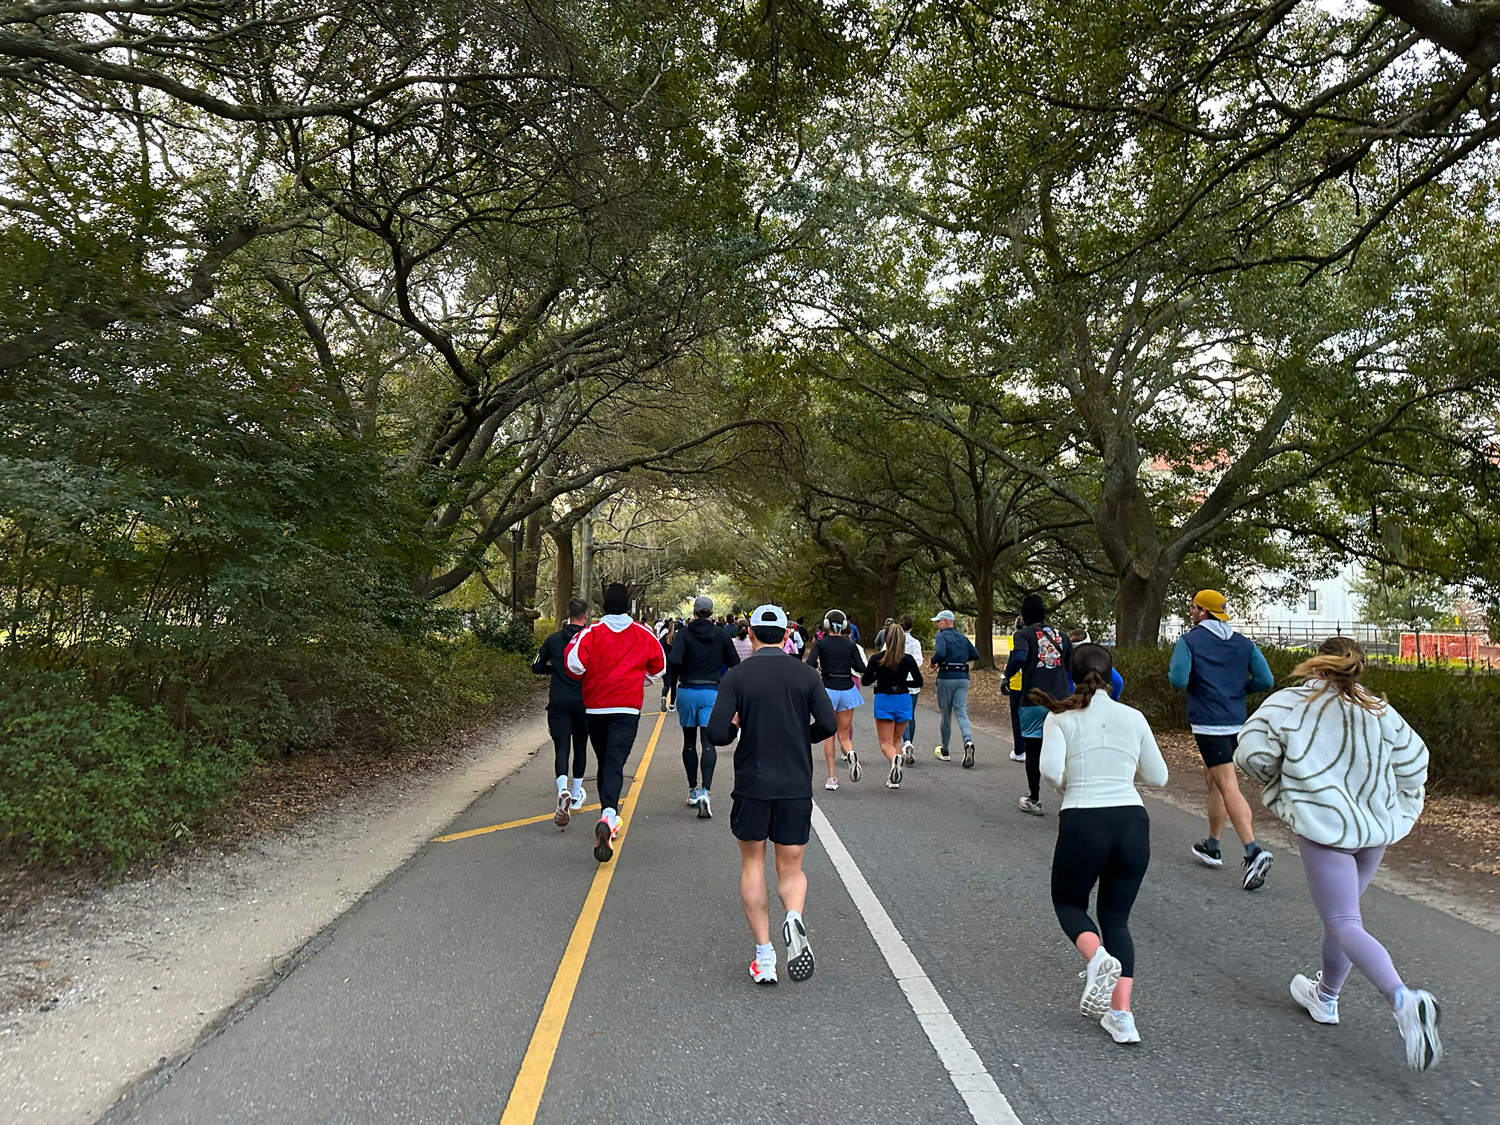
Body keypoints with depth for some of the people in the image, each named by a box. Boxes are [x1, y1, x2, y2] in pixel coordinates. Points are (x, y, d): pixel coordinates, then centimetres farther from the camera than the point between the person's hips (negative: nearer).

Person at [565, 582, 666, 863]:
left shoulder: (591, 632, -3)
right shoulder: (643, 634, 2)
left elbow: (574, 662, -15)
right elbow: (659, 667, 11)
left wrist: (583, 677, 7)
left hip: (595, 707, 1)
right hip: (627, 707, -1)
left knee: (603, 761, 17)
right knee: (615, 763, -10)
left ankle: (609, 818, 28)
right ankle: (608, 815, -32)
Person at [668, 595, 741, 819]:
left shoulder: (685, 634, -5)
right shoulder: (721, 635, 1)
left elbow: (673, 660, -19)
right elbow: (735, 663, 5)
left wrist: (681, 673, 1)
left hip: (687, 691, 0)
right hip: (711, 692, 0)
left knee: (689, 742, 14)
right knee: (709, 742, -3)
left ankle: (693, 790, 21)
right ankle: (705, 790, -21)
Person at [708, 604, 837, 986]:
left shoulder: (736, 676, -5)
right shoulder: (806, 674, 0)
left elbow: (717, 734, -13)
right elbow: (828, 724, -10)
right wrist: (799, 735, 10)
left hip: (752, 785, -1)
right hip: (796, 786, 1)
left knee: (752, 865, 16)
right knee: (791, 869, 13)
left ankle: (764, 954, 10)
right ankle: (794, 918, -18)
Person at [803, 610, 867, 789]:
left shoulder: (821, 644, -4)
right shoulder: (851, 645, 3)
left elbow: (809, 666, -14)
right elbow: (861, 668, 0)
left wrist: (819, 663, 7)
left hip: (828, 689, -2)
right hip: (847, 690, 2)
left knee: (829, 735, 8)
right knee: (844, 734, 12)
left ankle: (831, 778, 3)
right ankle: (850, 753, -22)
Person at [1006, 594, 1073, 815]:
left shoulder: (1023, 634, -4)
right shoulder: (1060, 635, 10)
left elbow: (1019, 657, -23)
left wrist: (1008, 672, -6)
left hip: (1034, 702, -3)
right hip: (1061, 701, 3)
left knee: (1033, 750, 9)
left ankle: (1034, 800, 19)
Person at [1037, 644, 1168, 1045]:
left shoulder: (1060, 717, -1)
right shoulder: (1133, 717, 7)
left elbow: (1050, 769, -14)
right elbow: (1157, 776, 12)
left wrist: (1066, 788, 7)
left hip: (1082, 822, -3)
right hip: (1132, 821, 3)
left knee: (1068, 902, 21)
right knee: (1116, 917, 17)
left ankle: (1098, 958, -10)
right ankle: (1121, 1014, 6)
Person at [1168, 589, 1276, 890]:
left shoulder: (1189, 641, -6)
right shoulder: (1243, 643, 10)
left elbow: (1178, 681, -17)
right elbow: (1266, 681, 3)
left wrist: (1171, 672, 5)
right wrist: (1237, 685, 18)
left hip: (1208, 723, -7)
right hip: (1236, 721, 7)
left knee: (1228, 787, -10)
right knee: (1213, 781, 20)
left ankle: (1254, 851, -23)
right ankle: (1212, 846, 28)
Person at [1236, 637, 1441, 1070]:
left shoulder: (1289, 703, -6)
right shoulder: (1380, 711, 6)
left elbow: (1253, 752, -11)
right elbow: (1413, 762, 8)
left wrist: (1279, 783, 9)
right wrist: (1400, 812, 20)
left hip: (1324, 827, -6)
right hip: (1376, 829, 6)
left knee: (1345, 925, -6)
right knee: (1341, 916, 21)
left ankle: (1404, 1000, -28)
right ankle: (1325, 996, 35)